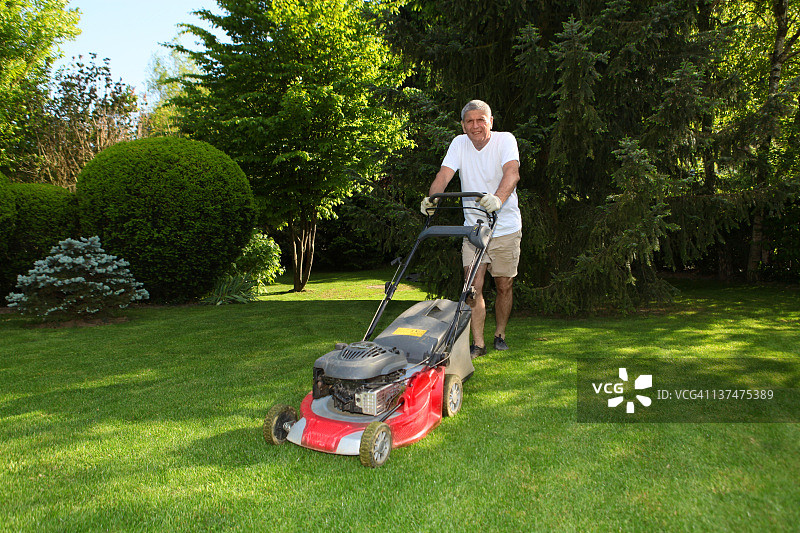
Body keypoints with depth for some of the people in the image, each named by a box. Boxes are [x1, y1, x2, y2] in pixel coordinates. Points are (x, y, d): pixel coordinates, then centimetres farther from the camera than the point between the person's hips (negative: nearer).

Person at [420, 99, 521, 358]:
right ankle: (478, 343, 0)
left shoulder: (505, 140, -9)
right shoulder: (459, 143, 1)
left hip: (506, 228, -2)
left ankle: (500, 334, 27)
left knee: (504, 286, 7)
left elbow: (512, 173, -26)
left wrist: (498, 198, -46)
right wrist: (431, 198, -32)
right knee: (474, 287, -6)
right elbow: (445, 173, -11)